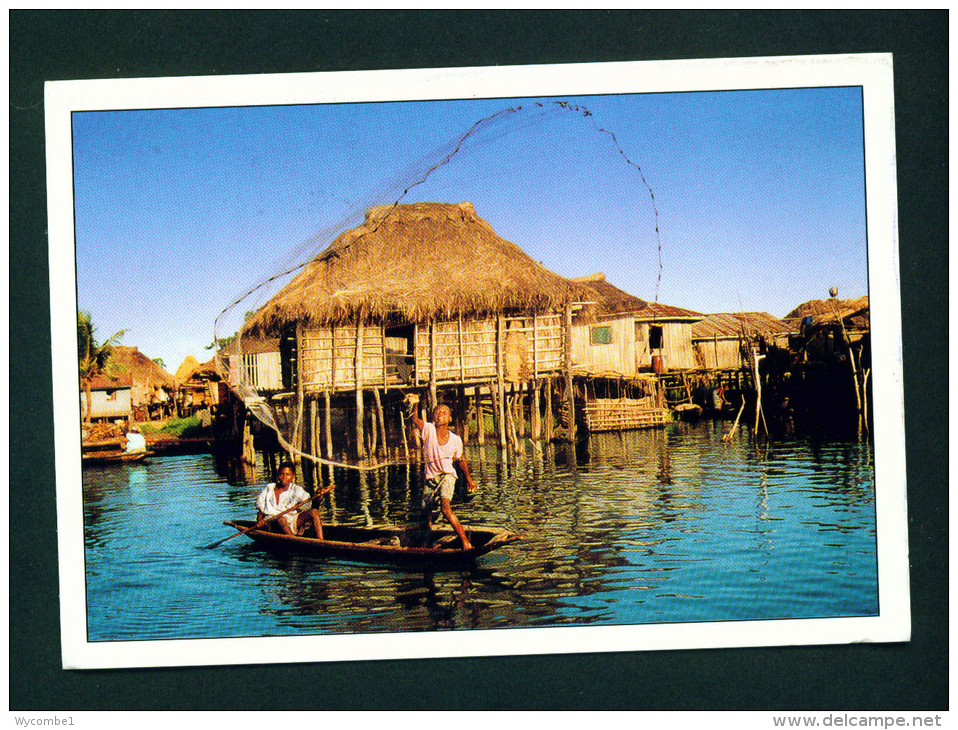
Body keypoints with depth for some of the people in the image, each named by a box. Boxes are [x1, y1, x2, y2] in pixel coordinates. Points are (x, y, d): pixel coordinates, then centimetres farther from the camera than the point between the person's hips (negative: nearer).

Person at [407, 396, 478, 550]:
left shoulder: (455, 440, 0)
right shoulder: (429, 429, -5)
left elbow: (460, 459, 16)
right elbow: (415, 420, -21)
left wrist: (468, 479, 27)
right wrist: (414, 405, -41)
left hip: (447, 475, -2)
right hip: (431, 477, 2)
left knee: (445, 507, -28)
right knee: (426, 515, 11)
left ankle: (466, 542, -26)